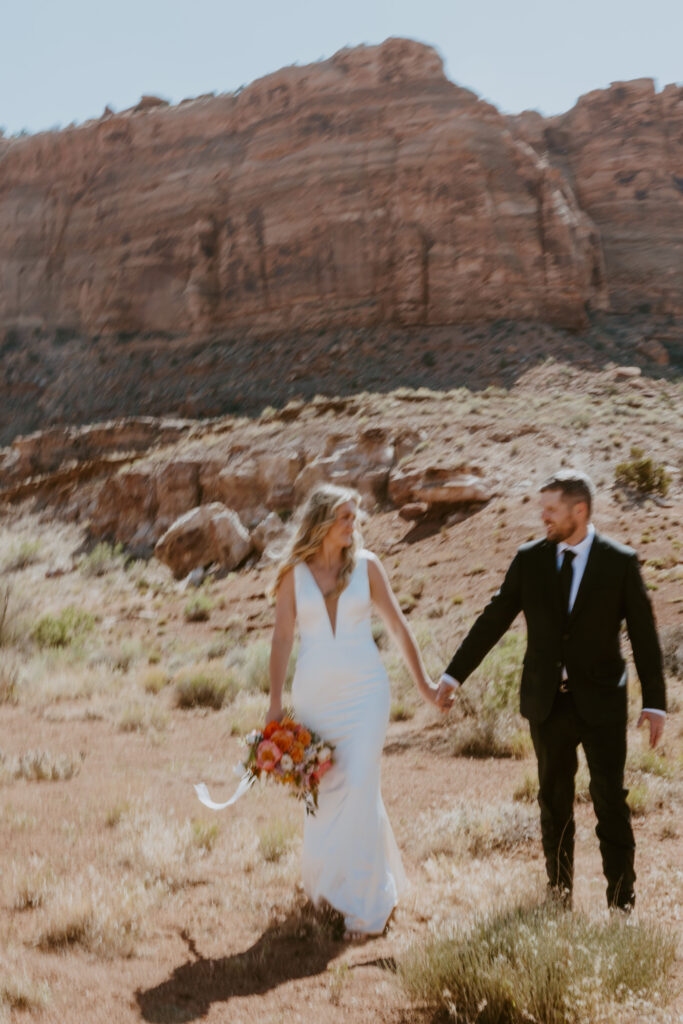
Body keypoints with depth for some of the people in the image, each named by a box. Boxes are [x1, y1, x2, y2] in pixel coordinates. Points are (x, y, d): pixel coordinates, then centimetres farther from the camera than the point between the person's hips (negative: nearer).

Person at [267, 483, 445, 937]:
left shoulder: (366, 564, 0)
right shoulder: (293, 573, 0)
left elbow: (398, 625, 6)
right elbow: (283, 637, 1)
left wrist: (424, 684, 8)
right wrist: (275, 705, -1)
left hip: (364, 690, -1)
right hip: (314, 692, 1)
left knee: (361, 786, -9)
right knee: (322, 790, 10)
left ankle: (366, 903, 3)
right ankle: (326, 880, 36)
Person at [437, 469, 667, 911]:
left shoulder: (620, 562, -6)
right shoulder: (530, 560, 0)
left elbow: (644, 634, -3)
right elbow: (493, 620, 3)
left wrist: (655, 702, -5)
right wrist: (454, 675, 2)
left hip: (601, 704, -3)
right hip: (548, 703, 3)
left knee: (611, 801, 0)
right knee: (554, 801, 13)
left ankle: (621, 901, 13)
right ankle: (560, 895, 27)